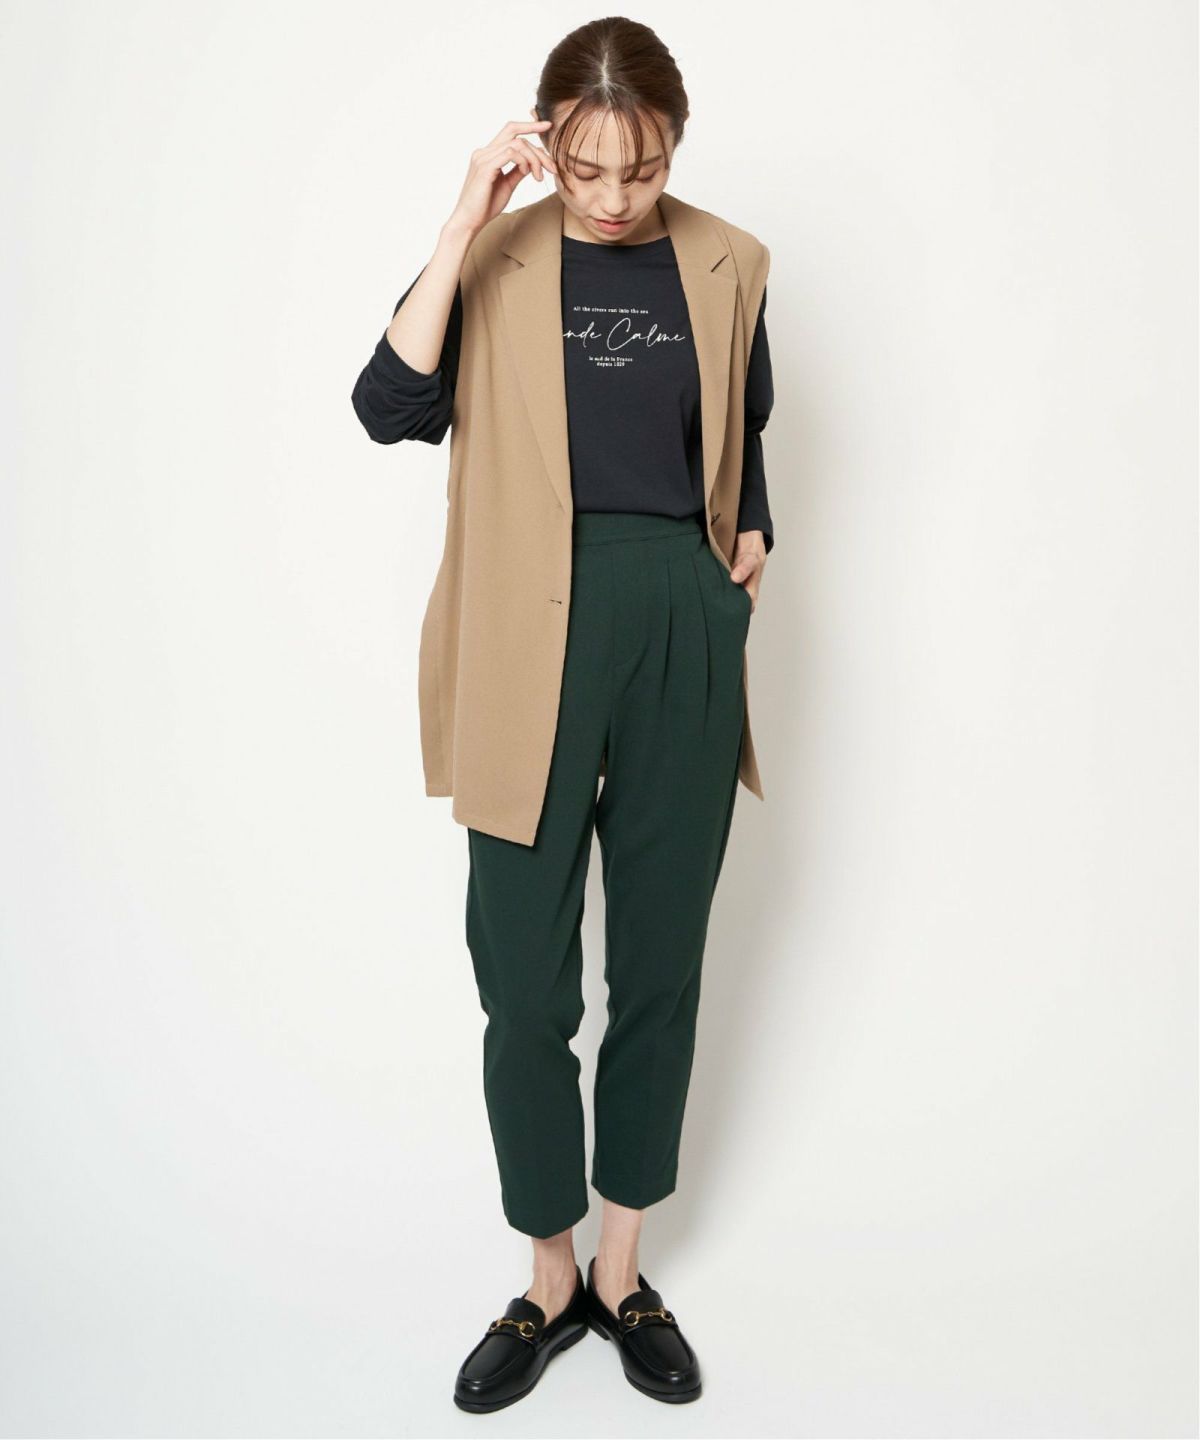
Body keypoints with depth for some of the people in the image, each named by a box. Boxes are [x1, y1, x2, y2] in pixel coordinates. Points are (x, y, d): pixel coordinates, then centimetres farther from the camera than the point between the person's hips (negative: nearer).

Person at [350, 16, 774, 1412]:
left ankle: (624, 1274, 30)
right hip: (533, 639, -2)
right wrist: (464, 223, -16)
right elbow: (389, 410, -14)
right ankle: (549, 1281, 26)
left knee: (661, 963, 10)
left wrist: (749, 536, 4)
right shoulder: (495, 260, 1)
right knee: (524, 981, 2)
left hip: (683, 630, 2)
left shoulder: (727, 266, 7)